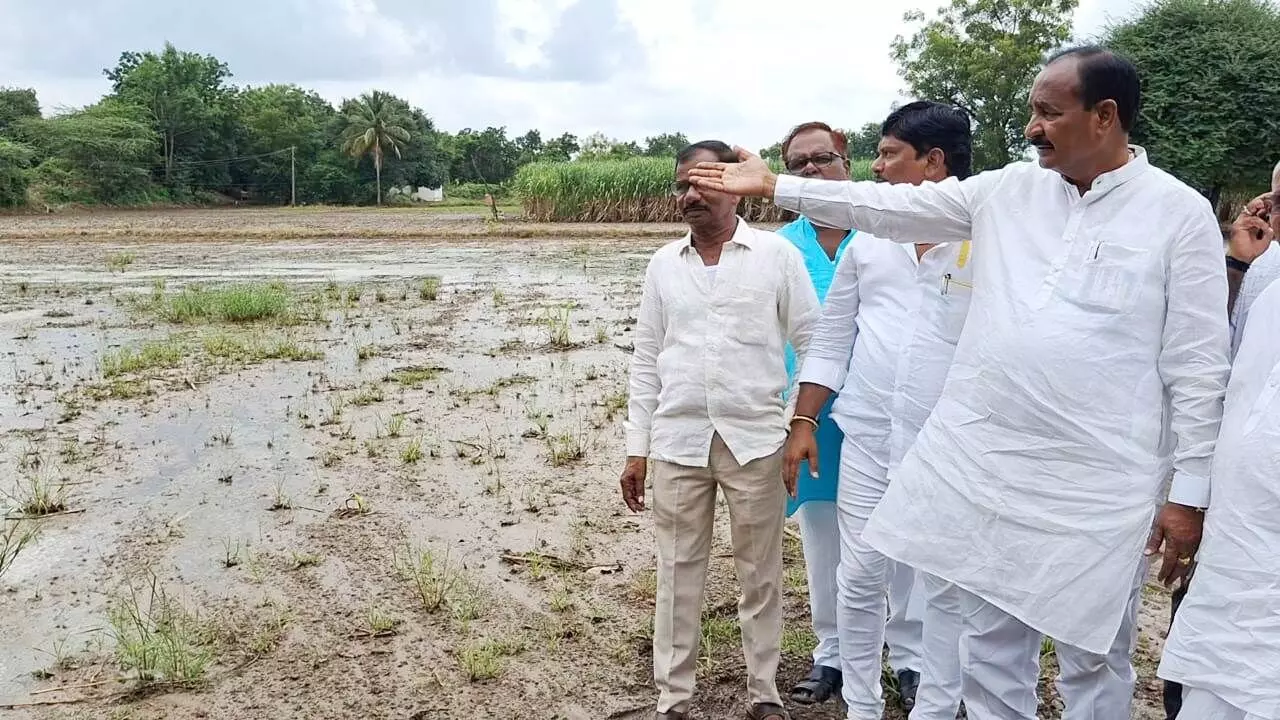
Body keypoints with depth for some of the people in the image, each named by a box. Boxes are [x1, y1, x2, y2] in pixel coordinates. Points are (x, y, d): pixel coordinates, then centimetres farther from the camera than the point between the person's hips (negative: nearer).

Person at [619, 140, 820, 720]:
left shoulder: (777, 255, 1)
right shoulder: (663, 264, 9)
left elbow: (812, 342, 2)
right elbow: (646, 360, 10)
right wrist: (636, 449, 7)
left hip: (756, 440, -2)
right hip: (676, 442, 2)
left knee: (760, 573, 9)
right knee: (678, 573, 8)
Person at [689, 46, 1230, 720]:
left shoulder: (1179, 214, -5)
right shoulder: (1008, 190, 6)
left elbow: (1197, 366, -5)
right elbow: (892, 207, 5)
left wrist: (1189, 491, -5)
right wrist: (773, 185, 2)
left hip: (1099, 484, -3)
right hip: (986, 463, 4)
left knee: (1094, 655, 11)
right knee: (991, 643, 15)